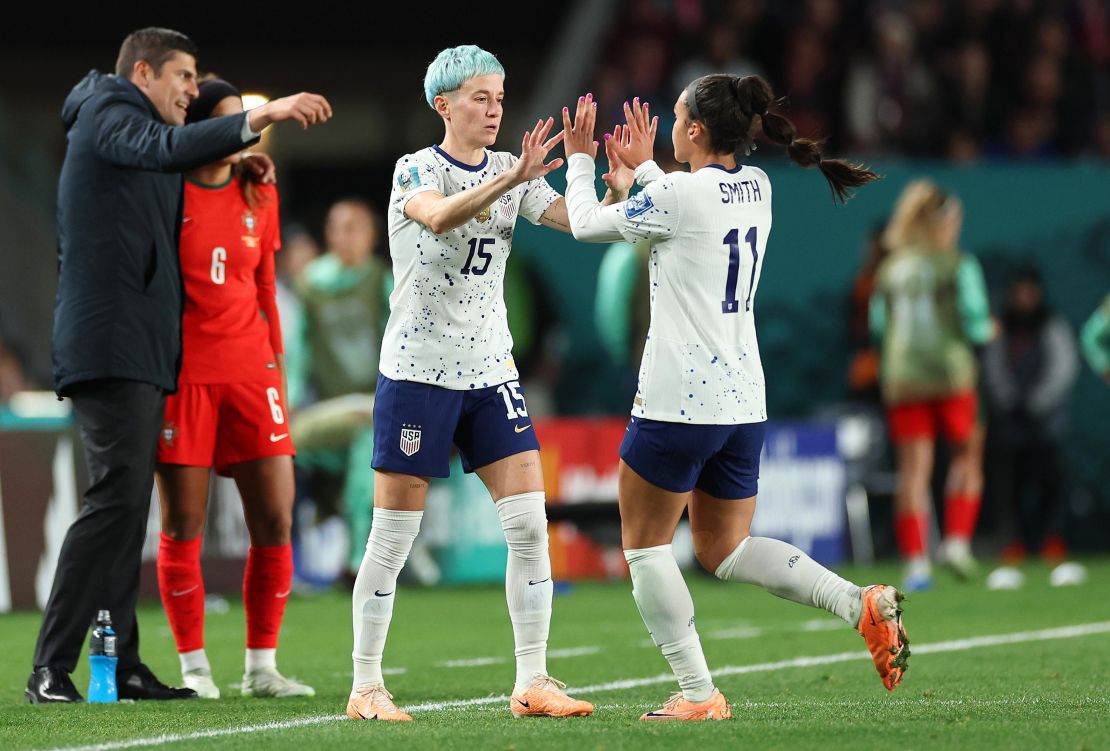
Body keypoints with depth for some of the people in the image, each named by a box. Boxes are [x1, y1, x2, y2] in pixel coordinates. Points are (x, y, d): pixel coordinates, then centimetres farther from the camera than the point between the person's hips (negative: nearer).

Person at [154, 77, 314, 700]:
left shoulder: (259, 197, 10)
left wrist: (278, 370, 16)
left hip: (250, 369, 4)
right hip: (182, 370, -4)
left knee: (276, 519, -1)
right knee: (184, 525, -1)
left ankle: (262, 668, 7)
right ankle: (195, 667, 7)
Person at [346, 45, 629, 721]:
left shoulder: (511, 173, 7)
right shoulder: (415, 170, -8)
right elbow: (439, 216, -31)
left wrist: (617, 184, -25)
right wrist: (513, 178, -43)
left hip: (491, 371, 5)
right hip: (418, 369, -5)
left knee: (530, 524, -5)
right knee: (393, 538, -1)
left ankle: (533, 683, 1)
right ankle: (366, 687, 8)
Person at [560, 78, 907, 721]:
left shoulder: (678, 194, -14)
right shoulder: (755, 189, 8)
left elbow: (587, 224, 1)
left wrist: (580, 160, 17)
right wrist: (643, 167, 37)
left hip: (679, 400, -8)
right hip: (744, 399, 8)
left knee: (644, 545, 7)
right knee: (726, 550, 16)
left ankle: (698, 693, 2)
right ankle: (862, 604, -4)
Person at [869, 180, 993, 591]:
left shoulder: (890, 269, 7)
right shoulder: (960, 266, -3)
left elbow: (878, 325, 8)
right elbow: (975, 322, -8)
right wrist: (988, 329, 14)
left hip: (900, 377, 3)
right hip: (951, 373, -3)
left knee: (913, 469, 1)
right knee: (966, 457, 14)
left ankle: (916, 562, -6)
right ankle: (957, 539, 0)